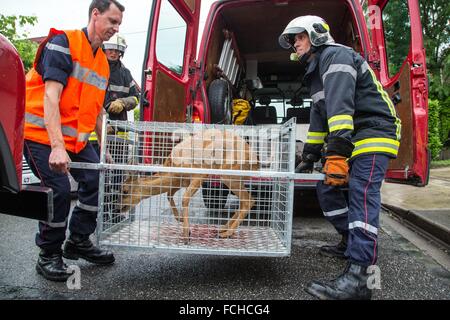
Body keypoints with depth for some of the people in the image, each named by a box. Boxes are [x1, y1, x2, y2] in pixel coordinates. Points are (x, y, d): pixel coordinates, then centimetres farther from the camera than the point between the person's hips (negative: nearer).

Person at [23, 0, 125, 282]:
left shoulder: (103, 62, 12)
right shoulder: (62, 43, -11)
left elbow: (97, 110, 17)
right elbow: (50, 96, -22)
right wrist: (57, 147, -31)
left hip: (77, 138, 8)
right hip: (43, 134, -7)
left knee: (97, 182, 2)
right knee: (59, 190, -12)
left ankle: (78, 241, 21)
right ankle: (49, 256, 10)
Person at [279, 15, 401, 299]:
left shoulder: (335, 55, -9)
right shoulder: (317, 71, 23)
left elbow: (341, 105, -26)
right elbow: (319, 117, 25)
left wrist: (337, 153, -35)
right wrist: (310, 157, 22)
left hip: (374, 132, -10)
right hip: (354, 138, 10)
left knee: (361, 195, -21)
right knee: (327, 188, 9)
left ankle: (357, 279, -25)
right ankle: (352, 243, 23)